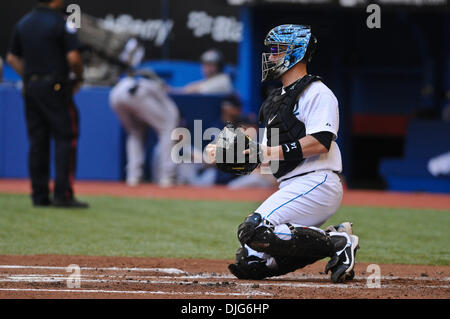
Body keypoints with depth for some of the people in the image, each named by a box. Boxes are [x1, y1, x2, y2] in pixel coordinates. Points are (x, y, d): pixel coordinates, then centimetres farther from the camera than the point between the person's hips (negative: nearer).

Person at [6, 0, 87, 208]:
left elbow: (12, 58, 14)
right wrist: (78, 78, 0)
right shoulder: (61, 23, -10)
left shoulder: (23, 23, 11)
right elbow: (73, 57, -16)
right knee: (65, 138, -3)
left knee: (37, 141, 9)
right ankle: (63, 194, -9)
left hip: (30, 87, 6)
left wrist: (28, 77, 15)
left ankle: (39, 195, 9)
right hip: (56, 87, -6)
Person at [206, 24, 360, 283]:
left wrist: (276, 152, -24)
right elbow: (263, 158, 22)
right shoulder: (276, 101, 24)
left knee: (254, 230, -26)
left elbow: (320, 142, -20)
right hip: (291, 188, 9)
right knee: (248, 265, -2)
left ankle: (339, 243, -15)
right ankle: (334, 240, 5)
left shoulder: (317, 93, -5)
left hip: (318, 184, -9)